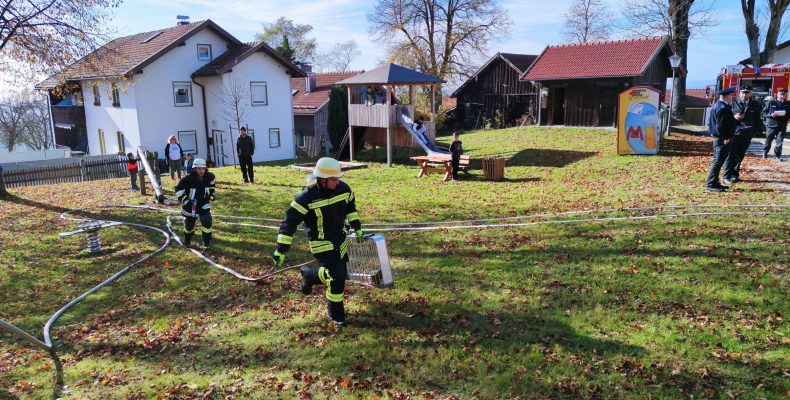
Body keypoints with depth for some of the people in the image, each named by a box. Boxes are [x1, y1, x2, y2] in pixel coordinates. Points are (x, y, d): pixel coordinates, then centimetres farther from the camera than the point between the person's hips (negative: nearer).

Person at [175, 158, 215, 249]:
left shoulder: (209, 176, -12)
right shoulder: (189, 179, -24)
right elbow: (178, 188, -13)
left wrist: (211, 194, 12)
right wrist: (184, 199, -19)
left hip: (204, 203, 2)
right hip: (190, 204, -2)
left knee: (207, 221, -15)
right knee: (189, 224, 14)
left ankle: (207, 242, 2)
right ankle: (187, 240, 44)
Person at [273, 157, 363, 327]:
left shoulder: (343, 188, -8)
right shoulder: (307, 197, -25)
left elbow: (351, 206, 15)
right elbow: (290, 221, -22)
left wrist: (357, 227, 17)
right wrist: (281, 250, -23)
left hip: (340, 238, 7)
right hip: (320, 242, -7)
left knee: (339, 273, 14)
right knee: (337, 275, -14)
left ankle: (309, 275, 38)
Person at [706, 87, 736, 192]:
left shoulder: (717, 105, 13)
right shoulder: (723, 108, -19)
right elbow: (721, 126, -23)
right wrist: (726, 138, -19)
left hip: (718, 137, 11)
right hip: (722, 139, -11)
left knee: (717, 161, 16)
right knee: (718, 161, -8)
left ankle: (714, 183, 23)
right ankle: (711, 185, -5)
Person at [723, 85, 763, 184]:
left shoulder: (755, 105, 7)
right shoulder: (733, 104, 1)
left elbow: (758, 118, 13)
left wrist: (757, 130, 3)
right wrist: (734, 117, -16)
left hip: (747, 135, 3)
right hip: (734, 133, -3)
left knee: (740, 156, 9)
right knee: (731, 155, -5)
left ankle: (735, 175, 19)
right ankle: (727, 176, -3)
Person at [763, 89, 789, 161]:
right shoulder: (771, 103, 1)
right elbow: (764, 112, 0)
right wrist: (771, 115, -17)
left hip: (782, 126, 2)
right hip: (771, 124, -2)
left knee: (779, 141, 0)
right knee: (768, 140, 10)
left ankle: (778, 156, 5)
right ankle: (765, 152, 27)